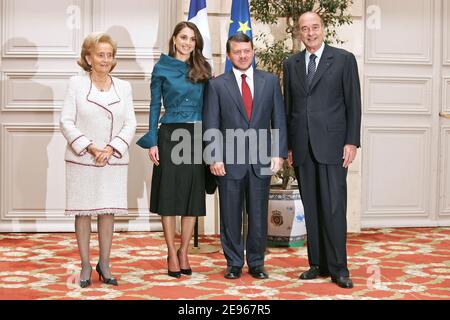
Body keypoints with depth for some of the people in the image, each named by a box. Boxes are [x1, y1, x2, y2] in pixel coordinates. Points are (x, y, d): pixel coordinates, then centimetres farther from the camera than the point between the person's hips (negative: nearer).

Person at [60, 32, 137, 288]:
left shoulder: (124, 87, 9)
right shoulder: (77, 84, 2)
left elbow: (131, 123, 4)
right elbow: (66, 122, -3)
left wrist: (112, 148, -11)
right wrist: (89, 147, -14)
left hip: (114, 160, 2)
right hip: (82, 160, -2)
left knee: (108, 211, 5)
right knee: (83, 211, 3)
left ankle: (104, 264, 16)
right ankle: (85, 266, 13)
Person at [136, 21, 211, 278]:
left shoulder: (203, 69, 10)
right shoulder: (162, 69, 4)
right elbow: (155, 107, 3)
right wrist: (152, 142, -5)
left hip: (197, 137, 3)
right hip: (170, 136, -2)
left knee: (193, 195, 4)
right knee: (169, 195, 0)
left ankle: (184, 252, 15)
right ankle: (172, 254, 9)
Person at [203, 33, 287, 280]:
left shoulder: (270, 81, 8)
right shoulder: (217, 85, 3)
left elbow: (279, 120, 7)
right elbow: (211, 125, 0)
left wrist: (279, 153, -2)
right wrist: (214, 158, -8)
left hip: (261, 161, 1)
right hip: (229, 162, -1)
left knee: (258, 216, 7)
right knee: (230, 216, 6)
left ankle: (256, 264, 20)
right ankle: (234, 263, 18)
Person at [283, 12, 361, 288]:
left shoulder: (344, 59, 2)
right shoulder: (291, 64, 13)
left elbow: (353, 103, 0)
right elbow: (289, 107, 14)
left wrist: (352, 142, -7)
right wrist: (287, 146, 10)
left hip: (332, 145, -4)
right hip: (302, 148, 4)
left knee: (334, 208, -5)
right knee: (311, 209, 7)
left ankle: (338, 268, 3)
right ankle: (318, 264, 15)